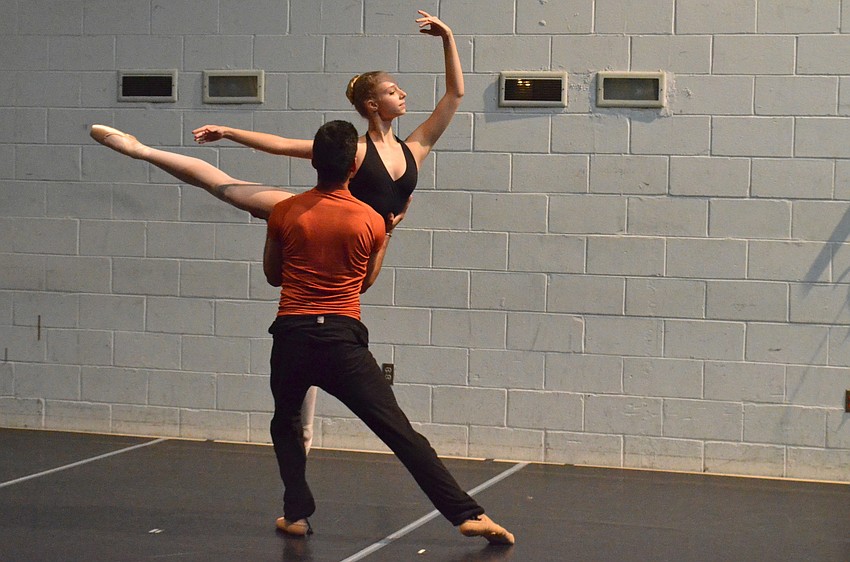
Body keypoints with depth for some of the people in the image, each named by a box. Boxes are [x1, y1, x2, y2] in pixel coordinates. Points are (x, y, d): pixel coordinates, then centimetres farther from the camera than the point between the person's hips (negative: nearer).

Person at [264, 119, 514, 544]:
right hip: (343, 340, -1)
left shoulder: (284, 212, 2)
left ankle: (296, 514, 16)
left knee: (286, 424, 26)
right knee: (400, 432, -1)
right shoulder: (371, 220, 1)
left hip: (292, 334, 1)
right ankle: (467, 515, -4)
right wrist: (387, 237, 27)